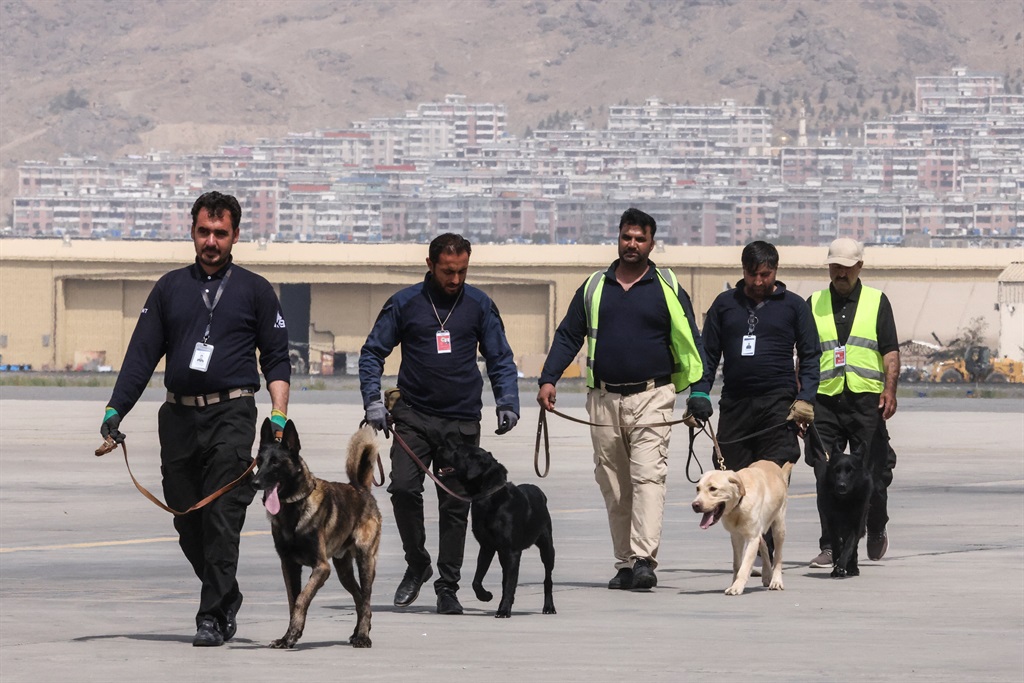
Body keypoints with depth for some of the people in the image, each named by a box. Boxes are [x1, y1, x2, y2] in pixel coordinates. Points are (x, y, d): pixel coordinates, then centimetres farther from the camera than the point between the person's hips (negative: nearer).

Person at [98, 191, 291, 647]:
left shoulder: (254, 290, 8)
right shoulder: (170, 288, 13)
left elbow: (276, 359, 7)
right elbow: (142, 353, 10)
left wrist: (279, 413, -8)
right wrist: (115, 409, 0)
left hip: (230, 416, -3)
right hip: (178, 416, 3)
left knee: (222, 519, -10)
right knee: (187, 521, 6)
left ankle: (213, 617, -7)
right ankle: (226, 597, 25)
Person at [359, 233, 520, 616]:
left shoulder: (479, 306, 6)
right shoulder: (404, 304, 2)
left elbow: (500, 358, 11)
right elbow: (372, 353, 7)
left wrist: (507, 402, -3)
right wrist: (373, 400, -6)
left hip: (462, 422, 1)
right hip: (413, 416, -1)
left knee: (455, 504, 1)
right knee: (404, 488, -15)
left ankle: (448, 586, 9)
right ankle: (417, 564, 7)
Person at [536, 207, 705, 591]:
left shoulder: (667, 288, 5)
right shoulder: (594, 287, 12)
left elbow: (688, 342, 5)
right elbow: (568, 336, 15)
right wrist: (548, 380, 3)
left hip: (652, 397, -3)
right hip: (604, 400, 3)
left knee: (647, 476, -16)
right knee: (613, 486, 5)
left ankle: (645, 561, -23)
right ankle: (625, 564, 11)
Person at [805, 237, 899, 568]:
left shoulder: (876, 302, 9)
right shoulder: (814, 304, 13)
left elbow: (890, 351, 3)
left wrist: (890, 389, -12)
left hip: (866, 399, -1)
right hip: (825, 400, 1)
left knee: (872, 472, -1)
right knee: (827, 477, -4)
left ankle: (876, 529, 25)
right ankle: (830, 546, 1)